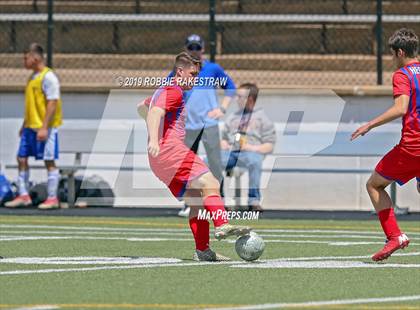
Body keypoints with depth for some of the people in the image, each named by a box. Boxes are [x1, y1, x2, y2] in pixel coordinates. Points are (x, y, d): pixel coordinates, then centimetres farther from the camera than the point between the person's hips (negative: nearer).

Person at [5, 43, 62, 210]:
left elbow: (52, 103, -18)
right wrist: (25, 125, 22)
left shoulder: (48, 77, -14)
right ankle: (23, 196, 12)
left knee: (49, 161, -3)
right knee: (21, 159, 6)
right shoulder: (33, 77, 15)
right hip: (30, 127, 9)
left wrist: (44, 128, -22)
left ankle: (52, 199, 3)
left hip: (44, 128, -9)